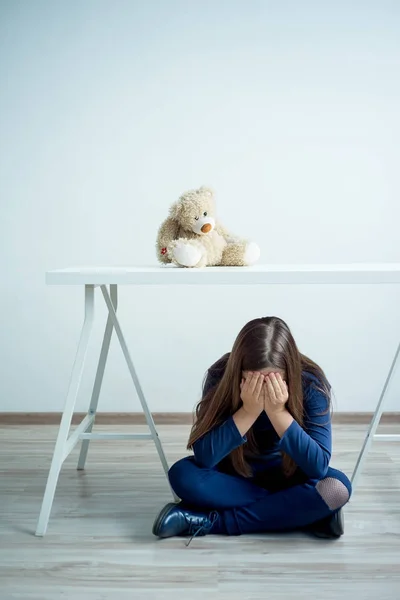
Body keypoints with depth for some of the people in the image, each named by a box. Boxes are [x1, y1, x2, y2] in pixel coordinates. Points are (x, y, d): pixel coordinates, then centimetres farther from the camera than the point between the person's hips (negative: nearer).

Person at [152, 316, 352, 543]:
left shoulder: (311, 383, -24)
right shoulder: (221, 376, -23)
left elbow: (319, 466, -28)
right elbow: (203, 455, -27)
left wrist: (278, 413, -38)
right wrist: (248, 411, -38)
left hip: (289, 478, -1)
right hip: (237, 475, 1)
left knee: (336, 488, -31)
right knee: (183, 475, -28)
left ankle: (213, 522, -25)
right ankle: (310, 516, -21)